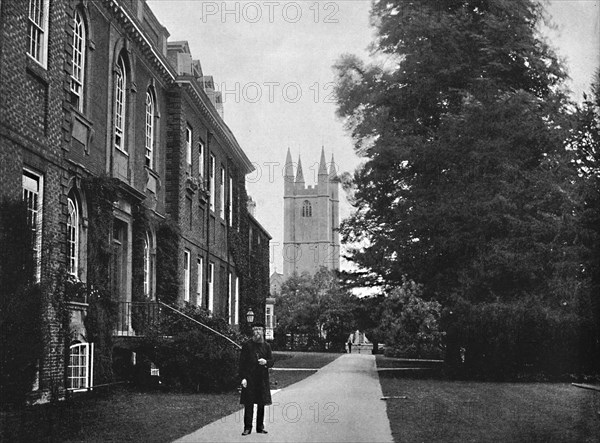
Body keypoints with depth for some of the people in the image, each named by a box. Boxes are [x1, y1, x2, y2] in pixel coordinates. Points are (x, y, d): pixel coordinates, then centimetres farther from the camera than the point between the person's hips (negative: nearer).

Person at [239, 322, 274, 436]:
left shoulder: (266, 346, 9)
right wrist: (243, 378, -10)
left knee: (261, 404, 7)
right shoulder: (247, 345, 0)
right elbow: (242, 362, -2)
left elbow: (272, 362, 10)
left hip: (262, 379, 3)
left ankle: (260, 427, 17)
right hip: (249, 378, -3)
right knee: (248, 403, -5)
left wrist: (266, 362, -13)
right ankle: (247, 427, -1)